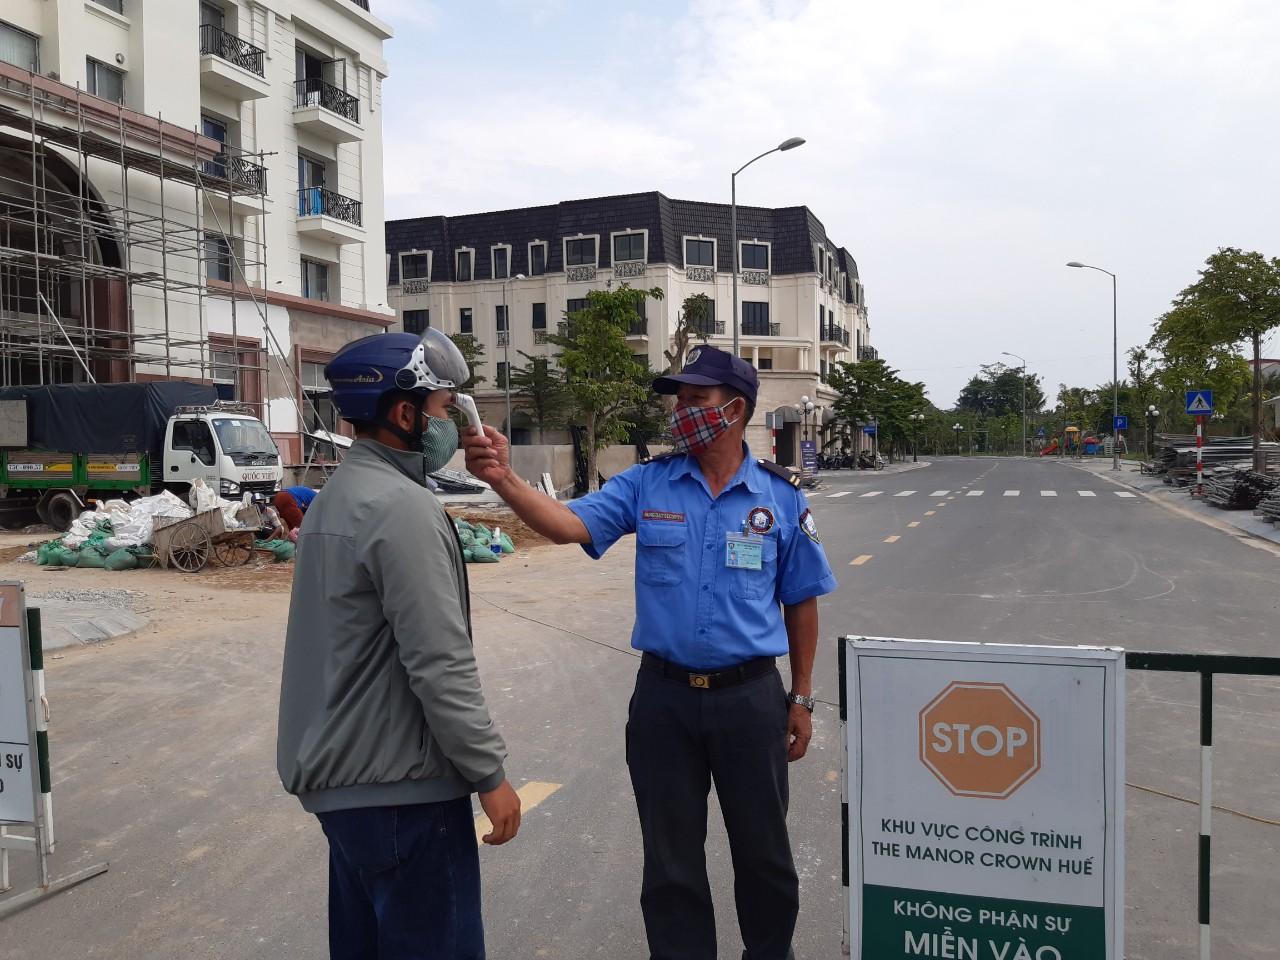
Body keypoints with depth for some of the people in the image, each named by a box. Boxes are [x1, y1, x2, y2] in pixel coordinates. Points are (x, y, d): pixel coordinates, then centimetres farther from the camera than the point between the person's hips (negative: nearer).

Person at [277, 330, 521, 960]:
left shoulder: (338, 494, 10)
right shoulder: (403, 506, -20)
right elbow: (440, 666, -23)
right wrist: (490, 774, -15)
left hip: (341, 772, 10)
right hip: (398, 785, -10)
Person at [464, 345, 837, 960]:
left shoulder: (780, 496, -2)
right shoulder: (646, 485, -2)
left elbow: (800, 603, 4)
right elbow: (568, 525, -16)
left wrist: (801, 699, 5)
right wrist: (504, 478, -32)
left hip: (751, 698, 0)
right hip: (663, 697, 1)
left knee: (763, 850, 17)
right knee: (671, 860, 15)